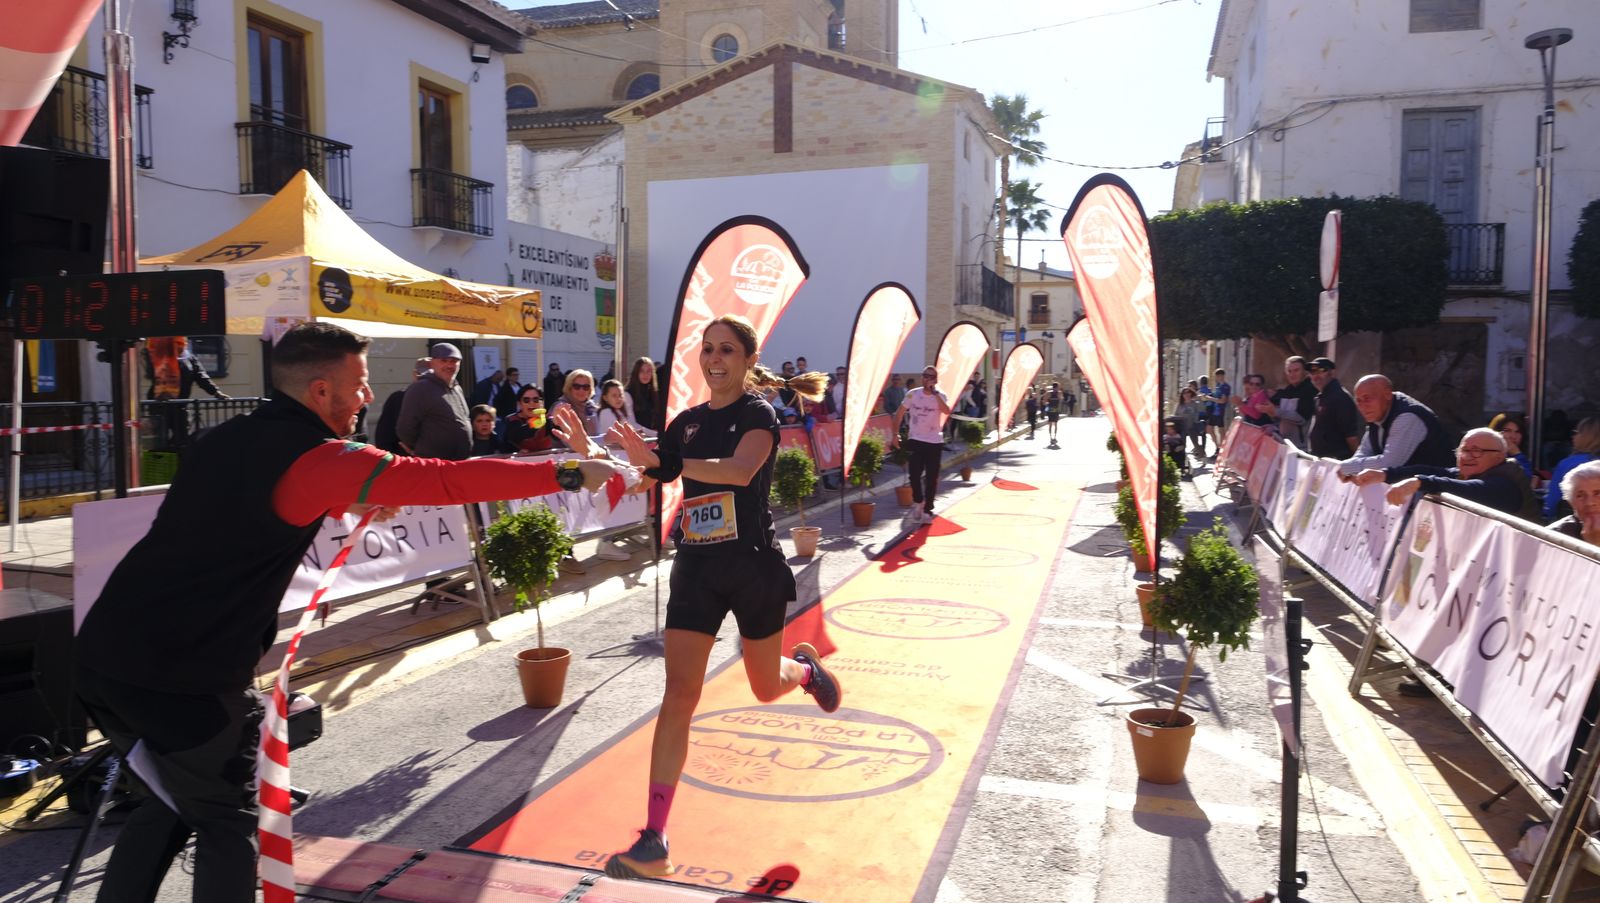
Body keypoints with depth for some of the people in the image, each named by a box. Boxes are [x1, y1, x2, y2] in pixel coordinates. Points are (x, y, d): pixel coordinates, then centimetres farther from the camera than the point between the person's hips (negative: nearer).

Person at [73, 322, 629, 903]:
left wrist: (347, 503, 24)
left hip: (104, 652, 8)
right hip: (184, 672, -8)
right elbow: (447, 480, -19)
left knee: (164, 808, 24)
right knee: (226, 822, 10)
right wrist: (568, 474, -14)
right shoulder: (314, 457, -14)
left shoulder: (230, 439, 11)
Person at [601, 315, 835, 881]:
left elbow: (741, 469, -31)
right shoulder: (687, 421, 7)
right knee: (679, 694, -7)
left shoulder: (758, 414, -10)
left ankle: (805, 667, 53)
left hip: (753, 566, -3)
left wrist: (663, 462, -39)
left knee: (766, 688, 14)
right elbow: (647, 483, 9)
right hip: (696, 568, 3)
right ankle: (653, 843, -5)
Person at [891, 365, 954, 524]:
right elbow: (899, 414, 5)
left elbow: (947, 411, -27)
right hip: (915, 440, 0)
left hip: (934, 442, 0)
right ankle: (918, 502, 20)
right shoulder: (912, 394, -2)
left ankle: (927, 509, 16)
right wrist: (895, 434, 0)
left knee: (931, 477, 3)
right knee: (914, 474, -6)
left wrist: (935, 392, -27)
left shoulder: (941, 396, -5)